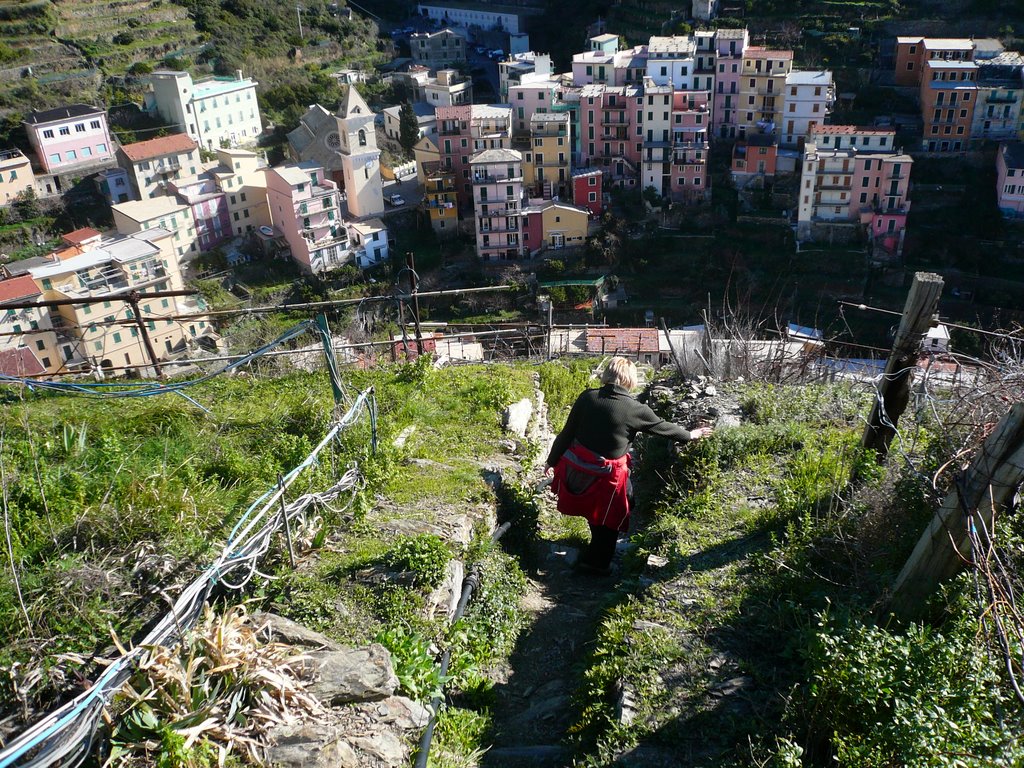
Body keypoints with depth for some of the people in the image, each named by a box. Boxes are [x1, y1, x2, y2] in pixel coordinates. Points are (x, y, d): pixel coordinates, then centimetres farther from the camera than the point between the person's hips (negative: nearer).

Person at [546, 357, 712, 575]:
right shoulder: (635, 409, -11)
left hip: (575, 467, 4)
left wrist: (553, 461, 10)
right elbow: (662, 427, 5)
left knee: (595, 513, 26)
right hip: (604, 476, -4)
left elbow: (567, 433, -1)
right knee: (609, 519, 18)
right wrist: (689, 435, 22)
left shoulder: (587, 397, -5)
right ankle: (596, 561, 25)